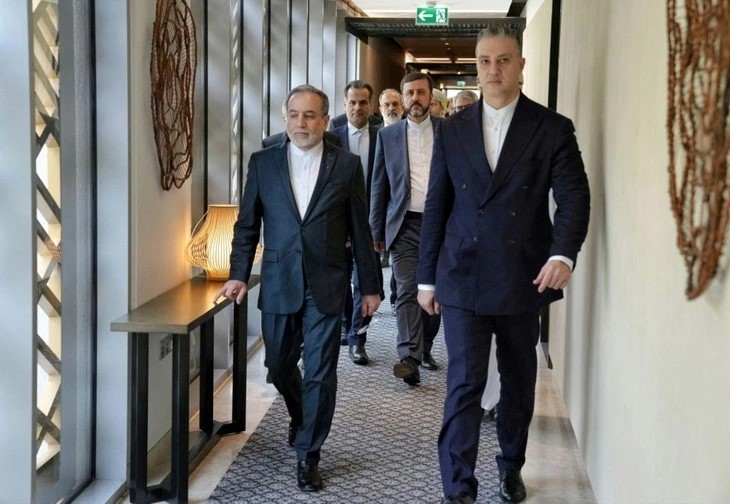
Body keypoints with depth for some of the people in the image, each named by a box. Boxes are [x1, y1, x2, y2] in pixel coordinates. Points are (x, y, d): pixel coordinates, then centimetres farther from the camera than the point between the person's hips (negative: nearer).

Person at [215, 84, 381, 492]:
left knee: (320, 373, 1)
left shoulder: (347, 165, -1)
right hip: (278, 283, 2)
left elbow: (360, 229, 2)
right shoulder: (263, 162, 3)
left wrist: (370, 286, 4)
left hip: (327, 286, -2)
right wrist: (239, 274, -2)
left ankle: (308, 455, 17)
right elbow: (247, 225, 8)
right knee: (279, 366, 14)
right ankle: (302, 417, 46)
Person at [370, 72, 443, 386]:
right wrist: (377, 230, 6)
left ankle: (424, 348, 27)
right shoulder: (388, 135, 7)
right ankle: (409, 358, -15)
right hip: (404, 225, 0)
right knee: (407, 290, -10)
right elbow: (379, 186, 9)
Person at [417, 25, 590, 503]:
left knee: (519, 383, 15)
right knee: (464, 386, -3)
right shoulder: (452, 129, 5)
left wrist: (564, 253, -26)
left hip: (524, 280, 0)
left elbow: (574, 197, -7)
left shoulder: (553, 128, -1)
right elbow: (436, 207, 7)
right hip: (463, 279, 0)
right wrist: (428, 276, 7)